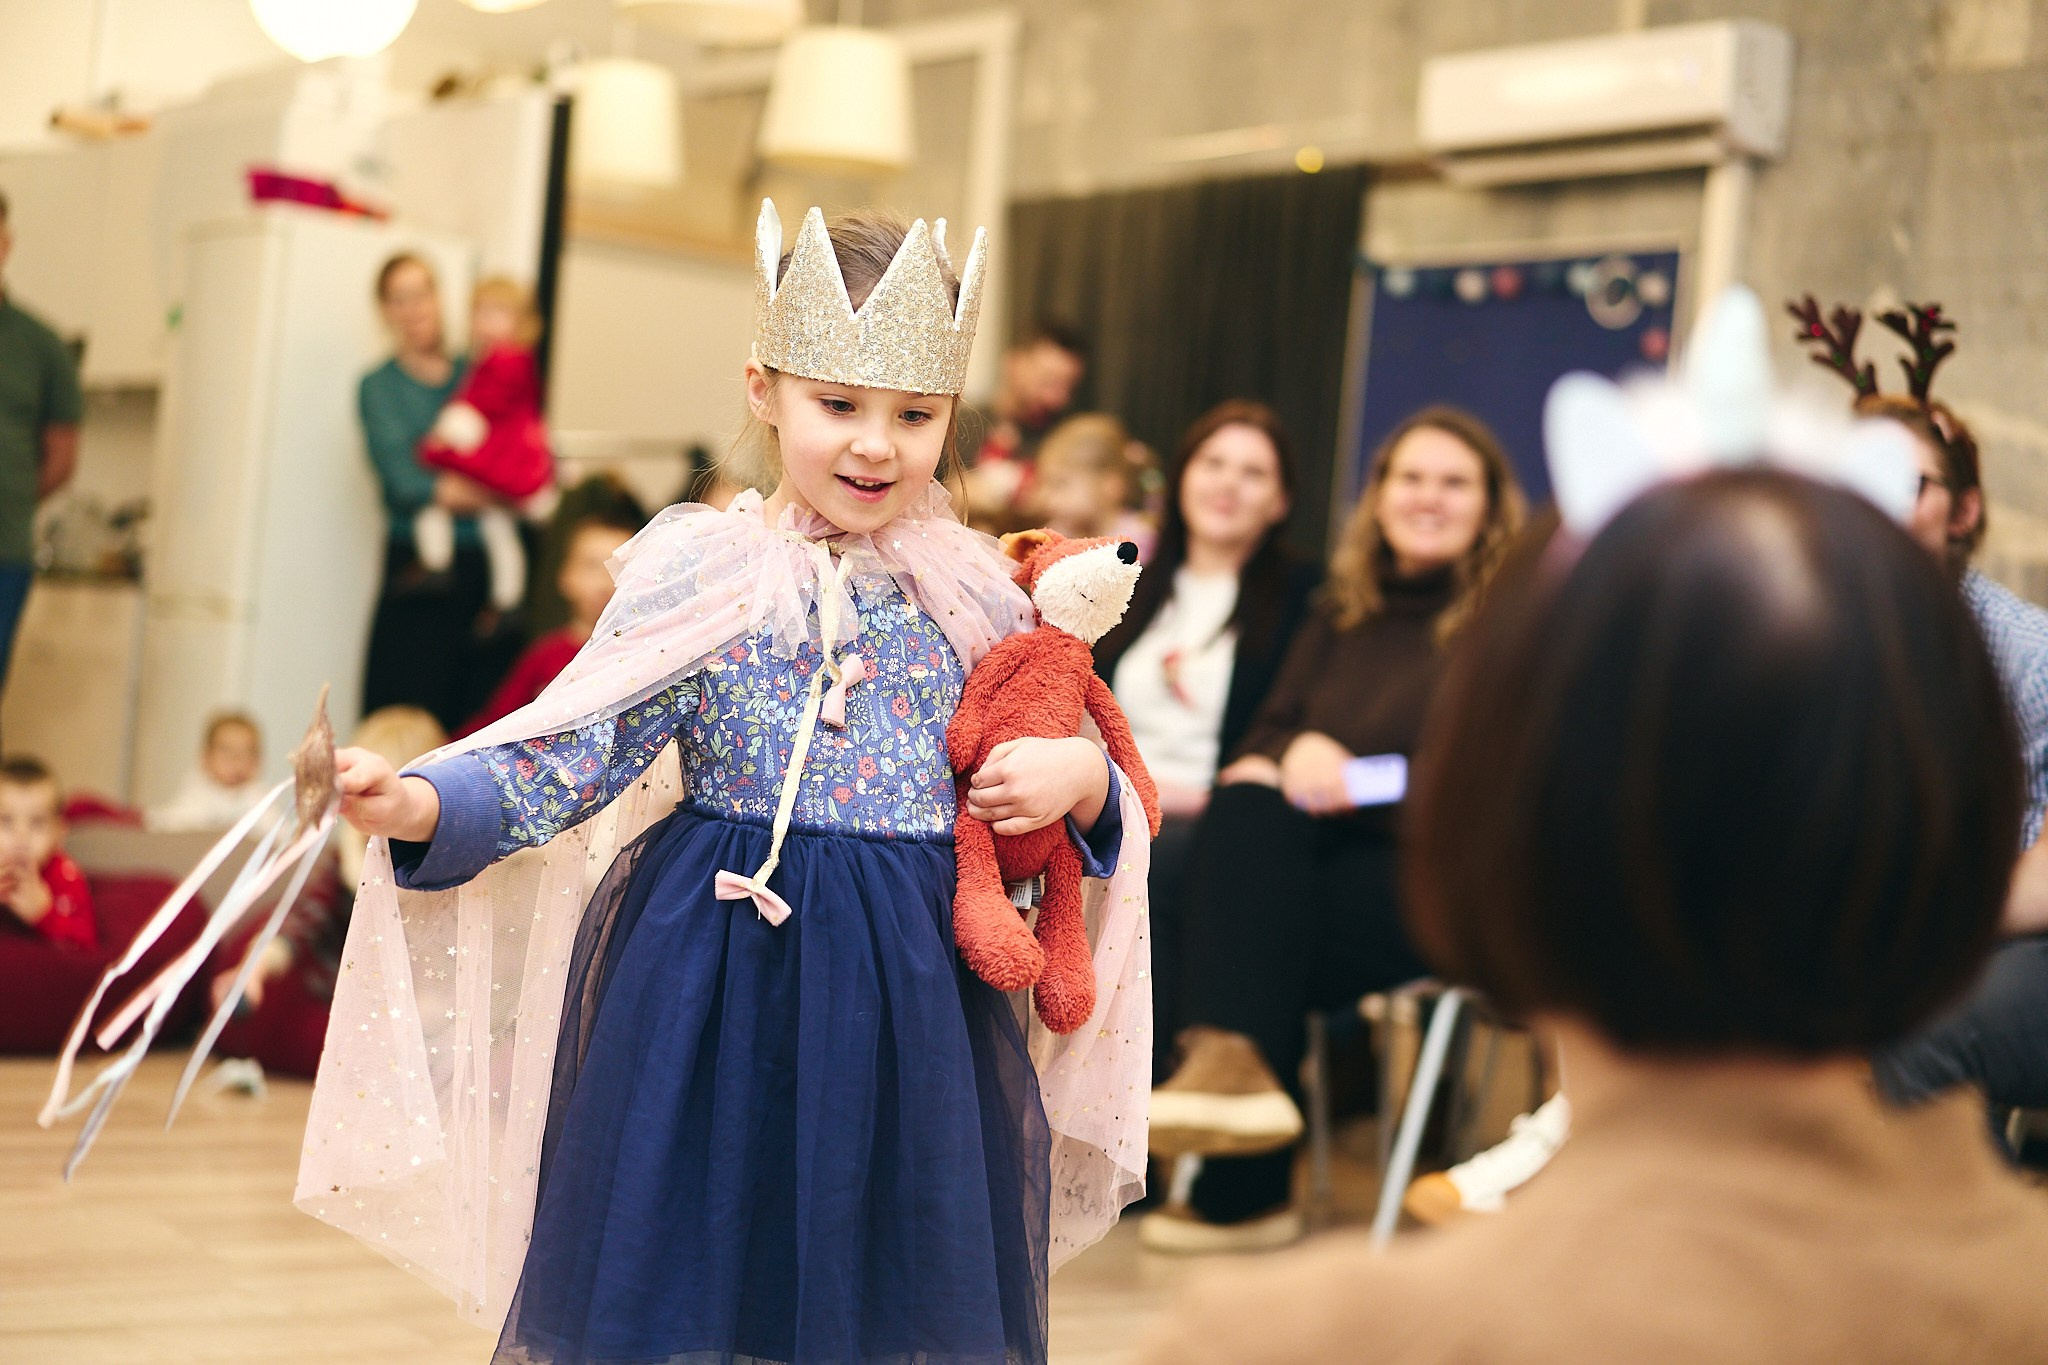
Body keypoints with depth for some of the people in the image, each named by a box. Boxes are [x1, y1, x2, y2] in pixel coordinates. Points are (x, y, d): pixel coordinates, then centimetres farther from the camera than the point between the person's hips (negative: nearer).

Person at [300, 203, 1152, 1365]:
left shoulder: (974, 592, 4)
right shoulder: (696, 575, -5)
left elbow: (1059, 778, 13)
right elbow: (566, 759, -8)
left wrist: (1081, 780, -10)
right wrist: (415, 804, -23)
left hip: (916, 1001, 3)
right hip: (715, 989, -2)